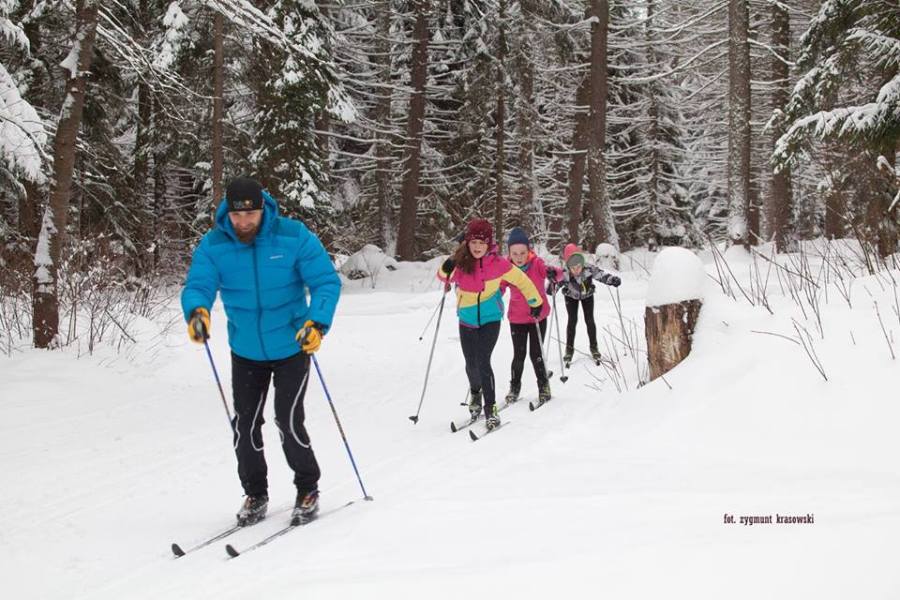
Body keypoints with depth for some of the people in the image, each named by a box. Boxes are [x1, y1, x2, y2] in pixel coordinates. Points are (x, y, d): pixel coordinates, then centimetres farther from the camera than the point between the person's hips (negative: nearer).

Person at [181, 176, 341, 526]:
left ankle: (308, 491, 15)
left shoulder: (293, 237, -16)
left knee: (288, 422, -9)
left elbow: (326, 282, -16)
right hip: (246, 352, 3)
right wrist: (196, 310, -43)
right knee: (245, 426, 7)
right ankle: (255, 495, 28)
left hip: (291, 348, -3)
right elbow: (198, 284, -19)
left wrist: (318, 322, -32)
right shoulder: (213, 245, -11)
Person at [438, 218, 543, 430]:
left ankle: (490, 408, -4)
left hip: (490, 319, -3)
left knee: (483, 361, -15)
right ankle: (476, 393, 43)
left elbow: (521, 280, -3)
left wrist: (535, 302, 6)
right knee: (471, 363, 11)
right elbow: (444, 277, -22)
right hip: (467, 319, 3)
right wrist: (447, 269, -44)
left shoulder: (497, 263, -15)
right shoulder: (461, 261, -11)